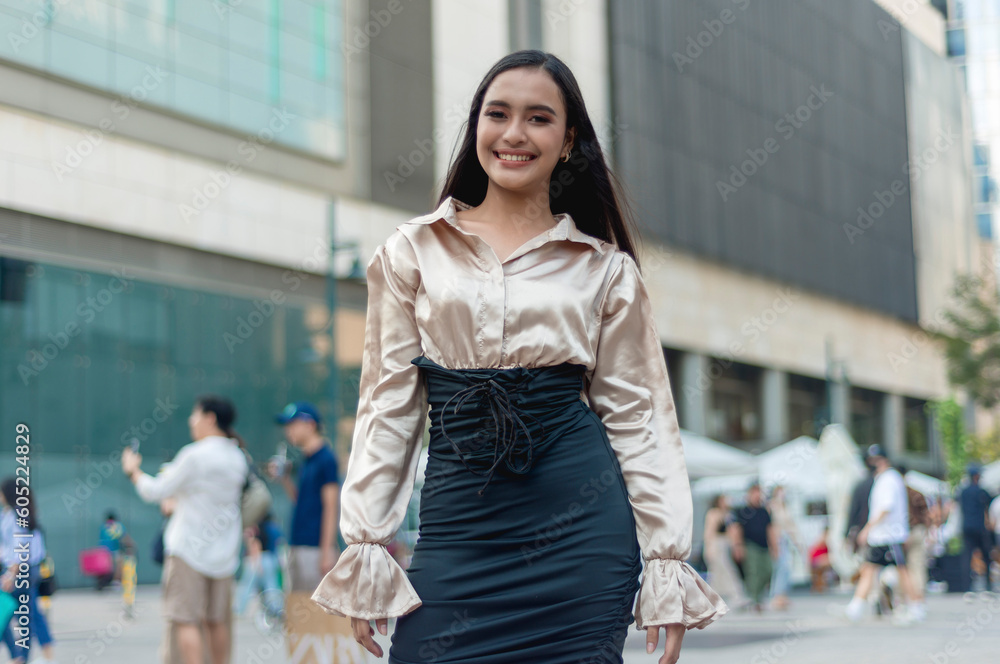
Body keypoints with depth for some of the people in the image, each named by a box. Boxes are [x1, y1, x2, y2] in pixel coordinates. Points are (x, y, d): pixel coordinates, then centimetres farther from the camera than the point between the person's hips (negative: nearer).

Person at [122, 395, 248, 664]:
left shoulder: (194, 455, -12)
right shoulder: (237, 458, 8)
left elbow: (155, 491, -7)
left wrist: (133, 471, 10)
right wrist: (172, 474, 27)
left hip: (189, 548, -7)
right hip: (224, 552, 7)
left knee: (186, 619, -7)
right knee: (217, 621, 12)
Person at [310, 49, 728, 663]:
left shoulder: (606, 268, 7)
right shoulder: (413, 252, 7)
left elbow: (636, 413, 5)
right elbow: (389, 405, 6)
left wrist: (668, 560, -1)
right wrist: (366, 545, 0)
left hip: (580, 522, 0)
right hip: (459, 520, 1)